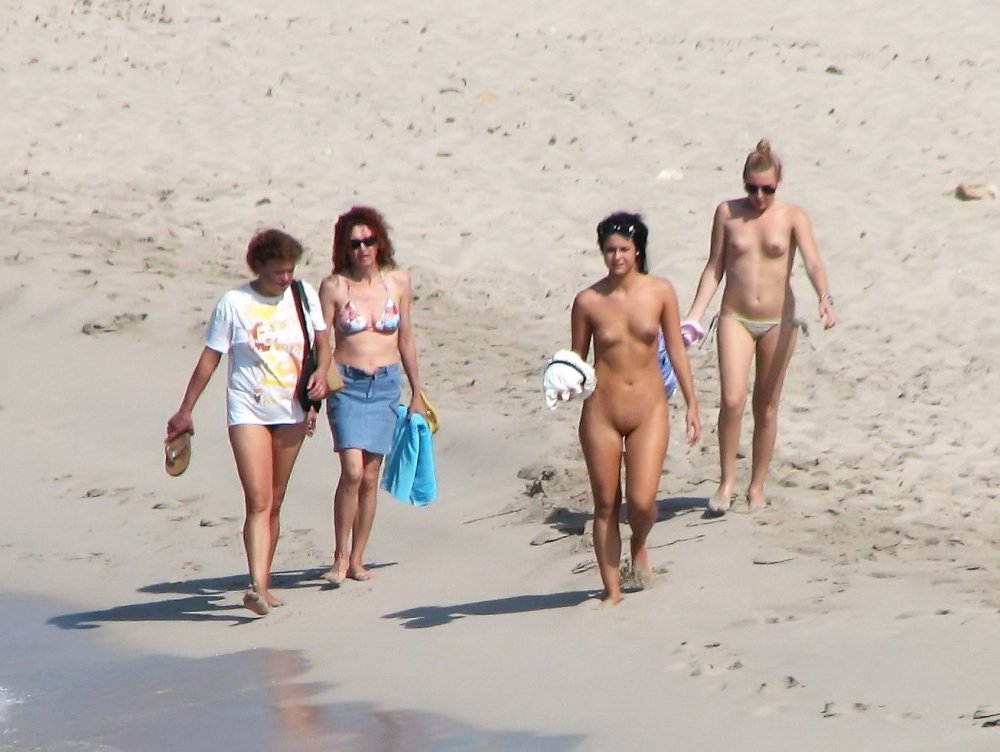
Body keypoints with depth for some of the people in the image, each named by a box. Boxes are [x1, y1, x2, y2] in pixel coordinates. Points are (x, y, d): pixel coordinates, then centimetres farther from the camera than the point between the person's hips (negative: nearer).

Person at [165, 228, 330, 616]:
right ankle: (258, 587, -24)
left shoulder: (304, 296, 3)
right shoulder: (234, 303, -7)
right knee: (258, 501, -15)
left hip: (291, 412, 4)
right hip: (249, 411, -4)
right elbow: (209, 359, -1)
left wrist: (320, 373, -8)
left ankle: (262, 585, 18)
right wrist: (185, 411, 3)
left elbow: (322, 341, 14)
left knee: (274, 502, 10)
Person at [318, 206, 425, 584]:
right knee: (352, 471, -14)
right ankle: (340, 557, -3)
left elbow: (405, 340, 12)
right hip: (347, 384, -3)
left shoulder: (399, 282, 4)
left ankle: (357, 558, 13)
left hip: (386, 385, 3)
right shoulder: (334, 286, -4)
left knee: (370, 477, 5)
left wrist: (416, 394, 16)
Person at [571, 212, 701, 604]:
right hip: (601, 411, 0)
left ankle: (639, 545, 24)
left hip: (649, 409, 0)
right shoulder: (588, 301, -4)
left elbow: (676, 349, 5)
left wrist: (691, 404, 6)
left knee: (642, 501, -11)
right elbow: (576, 359, 5)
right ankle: (612, 590, 18)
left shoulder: (660, 292, -1)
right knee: (606, 505, 6)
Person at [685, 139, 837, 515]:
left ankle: (757, 487, 19)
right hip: (735, 318, 0)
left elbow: (813, 262, -15)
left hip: (779, 321, 0)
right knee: (732, 400, -16)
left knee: (766, 407, 8)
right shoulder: (727, 213, 2)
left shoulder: (792, 217, -2)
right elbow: (714, 268, 8)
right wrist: (694, 314, 1)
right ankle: (727, 481, -3)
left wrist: (825, 298, -34)